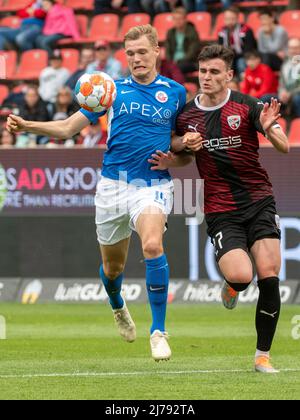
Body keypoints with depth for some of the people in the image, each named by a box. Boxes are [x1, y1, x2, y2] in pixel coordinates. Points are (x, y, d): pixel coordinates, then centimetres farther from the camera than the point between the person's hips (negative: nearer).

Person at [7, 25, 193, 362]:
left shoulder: (175, 93, 5)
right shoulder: (112, 90, 7)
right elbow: (67, 128, 8)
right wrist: (26, 126, -6)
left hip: (153, 185, -2)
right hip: (113, 184, 2)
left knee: (152, 245, -29)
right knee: (112, 265, 12)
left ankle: (158, 331, -21)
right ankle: (118, 308, 48)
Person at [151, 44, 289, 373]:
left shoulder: (247, 106, -4)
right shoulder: (185, 115, 4)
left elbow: (284, 147, -10)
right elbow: (177, 146, 23)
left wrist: (269, 129, -31)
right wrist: (169, 159, -1)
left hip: (258, 201, -1)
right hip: (220, 210, 1)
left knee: (269, 277, -11)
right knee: (241, 275, -22)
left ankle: (263, 355, 3)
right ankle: (233, 285, 17)